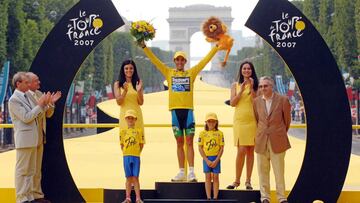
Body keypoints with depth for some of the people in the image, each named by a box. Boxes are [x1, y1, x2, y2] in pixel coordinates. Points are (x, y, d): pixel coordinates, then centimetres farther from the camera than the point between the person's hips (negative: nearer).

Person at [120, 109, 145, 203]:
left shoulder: (139, 131, 2)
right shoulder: (123, 131, 6)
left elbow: (141, 144, 5)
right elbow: (122, 144, 10)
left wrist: (137, 152, -1)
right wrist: (125, 153, 1)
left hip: (136, 156, -1)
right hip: (126, 156, 1)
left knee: (135, 178, -1)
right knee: (129, 178, 5)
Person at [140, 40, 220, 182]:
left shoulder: (191, 73, 9)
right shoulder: (169, 73, 10)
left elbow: (205, 60, 9)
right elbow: (154, 60, 9)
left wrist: (216, 47, 7)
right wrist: (144, 46, 5)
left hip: (188, 110, -1)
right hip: (175, 110, 1)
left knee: (189, 142, -3)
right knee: (179, 143, 7)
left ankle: (191, 172, -5)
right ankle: (181, 172, 10)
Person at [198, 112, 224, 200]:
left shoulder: (219, 133, 1)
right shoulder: (203, 133, 1)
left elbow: (221, 148, -1)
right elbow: (200, 148, -1)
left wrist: (216, 160, -10)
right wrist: (207, 160, -8)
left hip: (216, 158, 0)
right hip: (206, 158, 0)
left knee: (215, 177, 1)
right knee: (208, 177, 1)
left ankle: (215, 197, 3)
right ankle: (208, 197, 4)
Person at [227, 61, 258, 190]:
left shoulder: (255, 85, 8)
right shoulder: (235, 85, 9)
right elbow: (232, 103, 1)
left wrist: (251, 88, -9)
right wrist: (241, 90, -8)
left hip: (252, 120, 1)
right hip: (239, 120, -1)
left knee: (250, 151, 2)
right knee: (241, 150, -8)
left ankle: (248, 181, 9)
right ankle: (237, 180, 3)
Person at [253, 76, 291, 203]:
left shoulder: (282, 100, -4)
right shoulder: (256, 101, 5)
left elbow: (287, 119, 7)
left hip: (277, 140, -3)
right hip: (261, 140, 3)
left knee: (279, 171, 1)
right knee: (263, 170, 6)